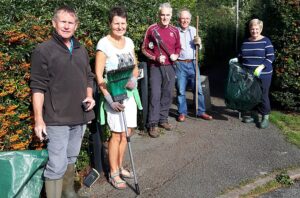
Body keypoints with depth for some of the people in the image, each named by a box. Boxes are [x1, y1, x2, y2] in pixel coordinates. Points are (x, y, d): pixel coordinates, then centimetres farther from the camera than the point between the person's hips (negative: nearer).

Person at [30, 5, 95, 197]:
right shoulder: (43, 50, -7)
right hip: (57, 119, -6)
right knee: (57, 165, -5)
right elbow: (38, 87, -11)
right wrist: (38, 119, -15)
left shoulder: (81, 50, 11)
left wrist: (89, 96, 1)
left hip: (80, 117, 6)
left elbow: (89, 77, 20)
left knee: (71, 160, 19)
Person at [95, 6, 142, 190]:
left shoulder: (129, 42, 7)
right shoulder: (104, 43, -12)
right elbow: (98, 74, -14)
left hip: (130, 92, 6)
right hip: (113, 93, -6)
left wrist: (134, 80, -10)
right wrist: (110, 99, -21)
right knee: (117, 133, 0)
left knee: (127, 132, 12)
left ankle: (120, 167, 30)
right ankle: (113, 173, 18)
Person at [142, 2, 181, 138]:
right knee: (155, 95, -7)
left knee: (167, 95, 8)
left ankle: (163, 119, 21)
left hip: (170, 67, 4)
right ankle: (153, 124, -1)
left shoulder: (175, 31, 8)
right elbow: (144, 49, -1)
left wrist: (176, 55, -2)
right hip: (156, 67, -4)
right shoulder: (152, 29, -3)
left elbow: (178, 48, 19)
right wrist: (155, 58, -13)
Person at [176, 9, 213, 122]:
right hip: (180, 64, -3)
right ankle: (182, 112, 16)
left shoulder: (193, 30, 10)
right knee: (181, 90, 3)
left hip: (193, 63, 3)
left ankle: (201, 112, 18)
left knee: (198, 89, 6)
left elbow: (199, 48, 16)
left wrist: (198, 43, -5)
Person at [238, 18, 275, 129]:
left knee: (263, 95, -1)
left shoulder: (266, 41, -4)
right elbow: (241, 57, 20)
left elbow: (270, 57, -9)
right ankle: (248, 114, 22)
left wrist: (261, 67, -22)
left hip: (262, 75, -4)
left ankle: (265, 117, 11)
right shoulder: (245, 42, 10)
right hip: (247, 75, 4)